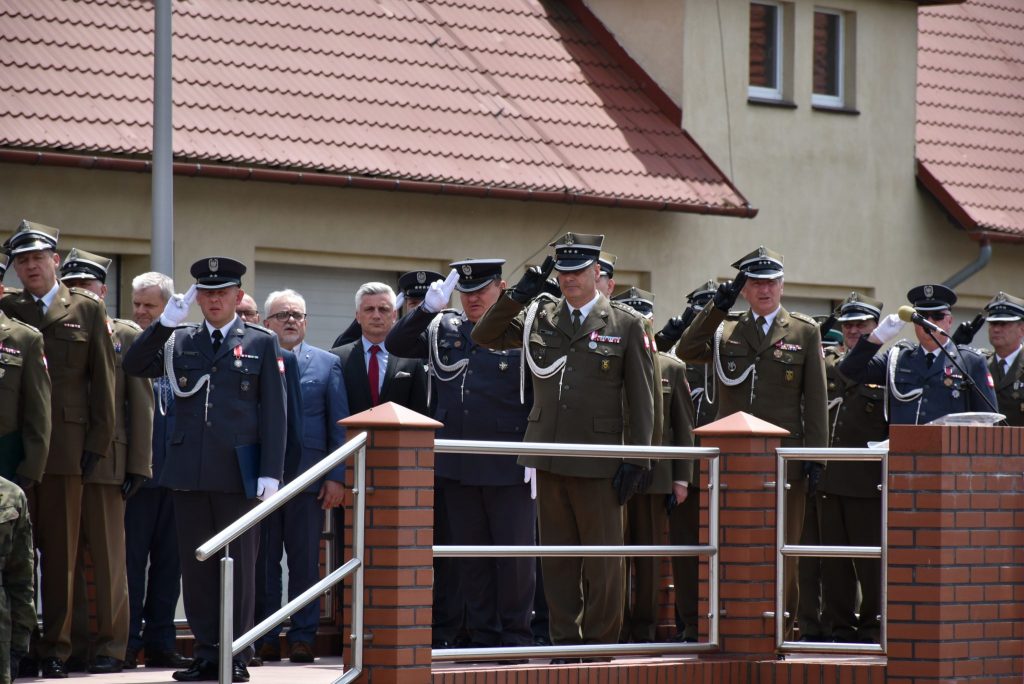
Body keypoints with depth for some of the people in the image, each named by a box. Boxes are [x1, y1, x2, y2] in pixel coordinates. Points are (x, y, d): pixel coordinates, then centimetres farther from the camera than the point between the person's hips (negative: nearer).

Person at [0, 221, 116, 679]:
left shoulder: (87, 310, 8)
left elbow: (103, 380, 7)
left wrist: (97, 444, 0)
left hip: (65, 447, -1)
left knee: (60, 551, 2)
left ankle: (55, 649, 6)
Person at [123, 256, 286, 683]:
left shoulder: (262, 343, 5)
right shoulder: (179, 340, 12)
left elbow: (274, 411, 1)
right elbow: (134, 367, 0)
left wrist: (270, 471, -6)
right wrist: (164, 323, -11)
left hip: (239, 472, -3)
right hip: (189, 472, 3)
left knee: (239, 565, 1)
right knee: (196, 566, 5)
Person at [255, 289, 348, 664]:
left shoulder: (327, 363, 9)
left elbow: (339, 425, 6)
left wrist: (337, 477, -2)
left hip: (308, 475, 0)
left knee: (305, 562, 3)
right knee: (263, 562, 2)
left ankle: (302, 638, 8)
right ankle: (264, 640, 7)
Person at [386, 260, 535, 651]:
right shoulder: (442, 329, 11)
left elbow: (541, 397, -5)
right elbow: (395, 345, 6)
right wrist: (428, 308, -6)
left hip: (508, 467, -5)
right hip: (458, 465, 5)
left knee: (514, 553, -1)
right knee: (470, 553, 9)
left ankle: (516, 636, 8)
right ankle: (483, 635, 16)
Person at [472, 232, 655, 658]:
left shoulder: (626, 324, 0)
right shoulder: (538, 317, 10)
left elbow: (641, 398, 0)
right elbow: (484, 336, 8)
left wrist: (636, 461, -6)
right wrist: (518, 295, -5)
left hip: (598, 463, -4)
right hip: (549, 460, 4)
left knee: (602, 562, 0)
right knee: (557, 559, 8)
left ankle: (600, 649, 8)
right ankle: (565, 646, 14)